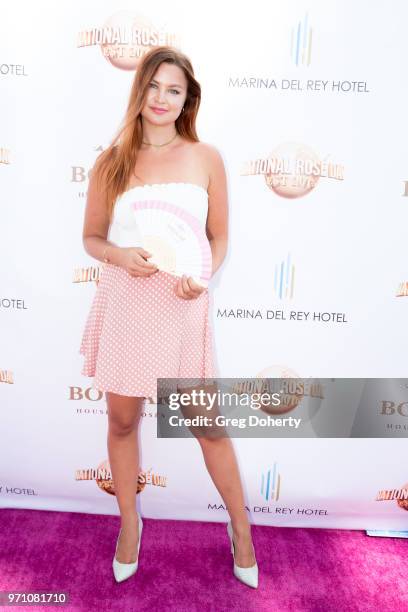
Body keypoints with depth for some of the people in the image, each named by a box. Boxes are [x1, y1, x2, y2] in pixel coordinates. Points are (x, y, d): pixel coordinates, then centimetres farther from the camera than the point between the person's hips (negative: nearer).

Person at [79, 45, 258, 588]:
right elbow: (91, 237, 8)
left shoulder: (206, 158, 1)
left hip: (184, 307, -1)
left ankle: (240, 526, 33)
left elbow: (220, 237, 6)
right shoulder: (111, 162, 3)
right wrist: (118, 255, -13)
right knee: (122, 422, 14)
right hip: (125, 304, 2)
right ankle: (129, 522, 40)